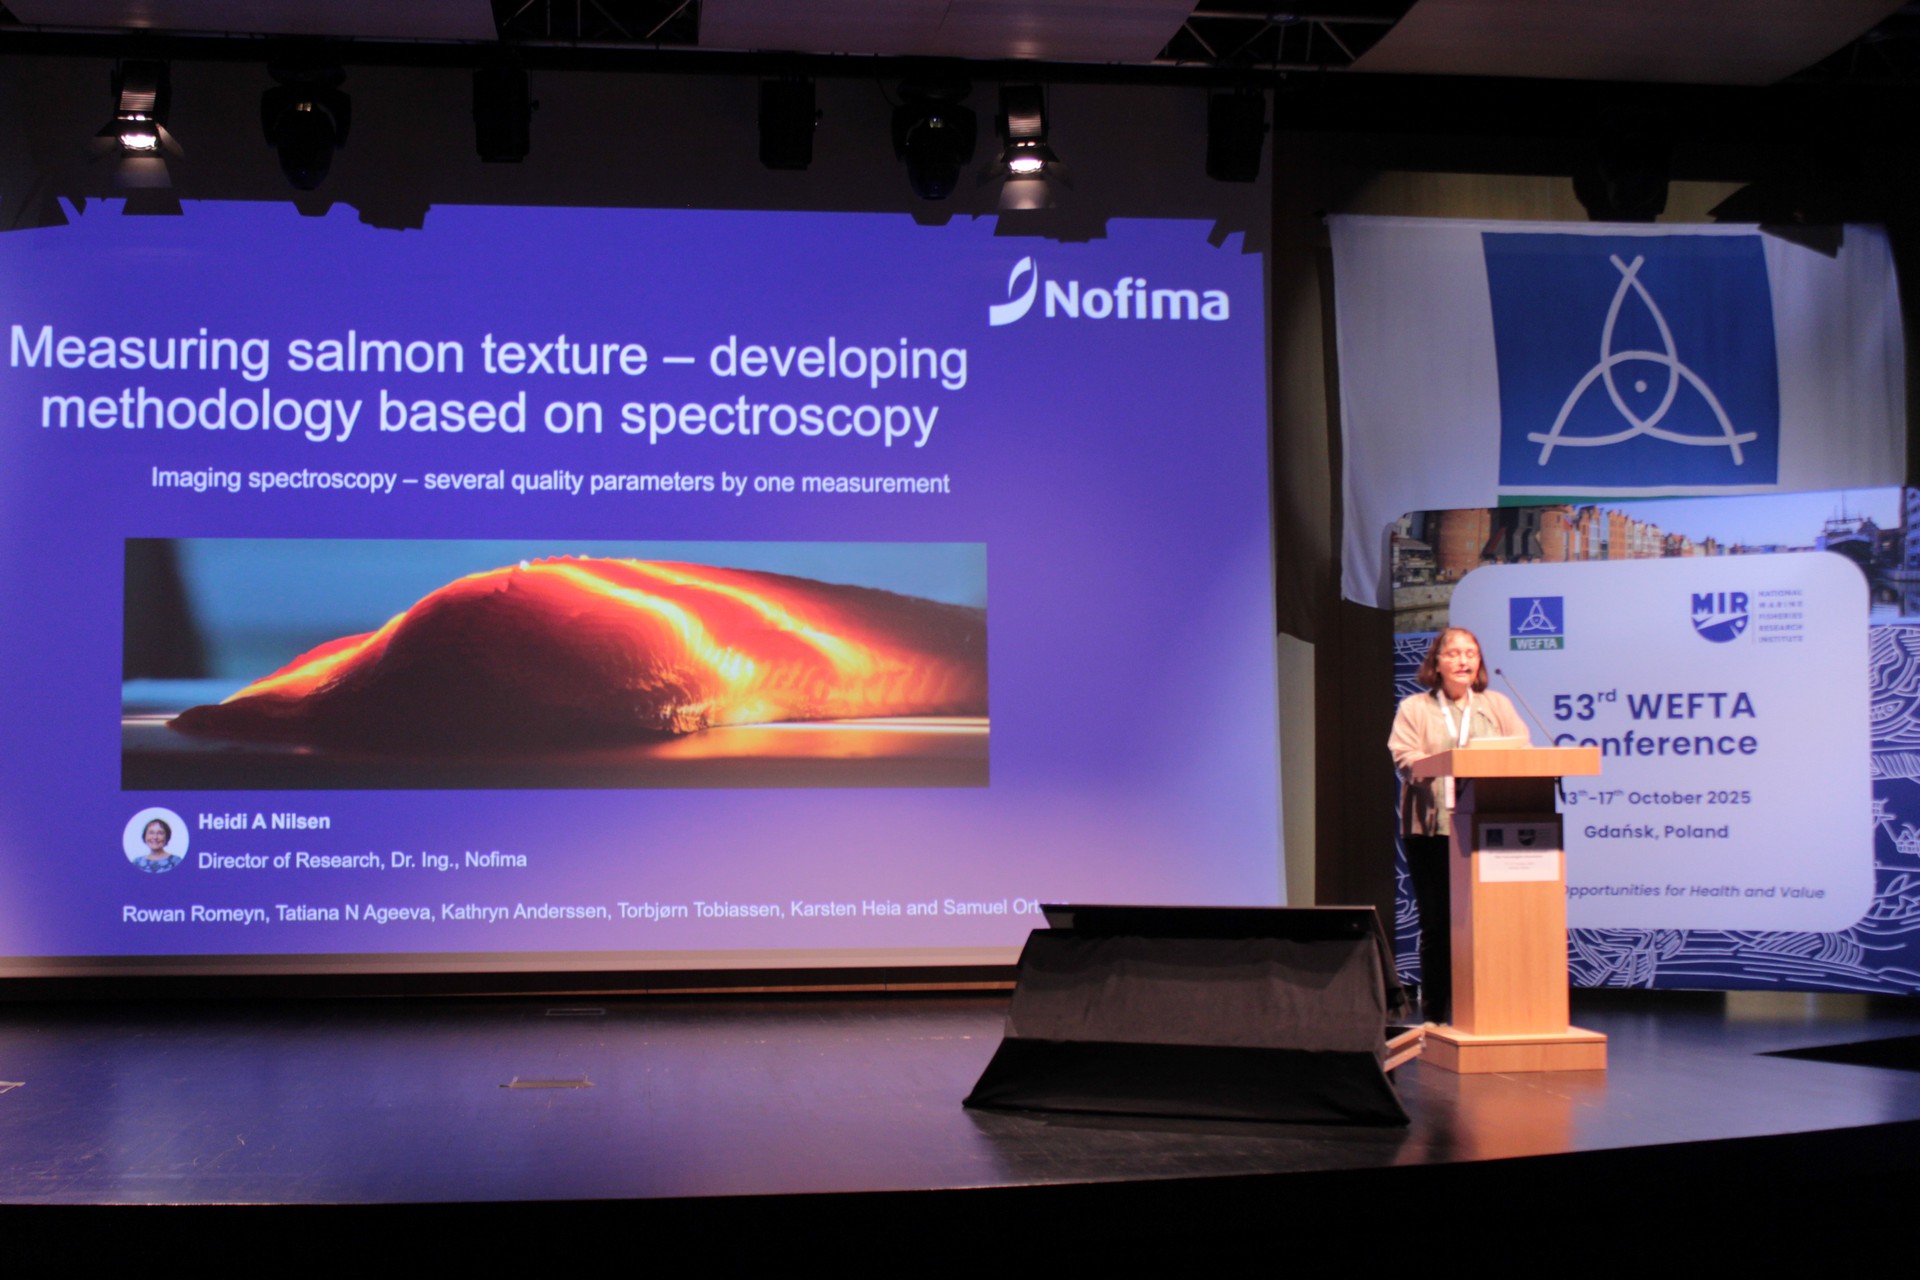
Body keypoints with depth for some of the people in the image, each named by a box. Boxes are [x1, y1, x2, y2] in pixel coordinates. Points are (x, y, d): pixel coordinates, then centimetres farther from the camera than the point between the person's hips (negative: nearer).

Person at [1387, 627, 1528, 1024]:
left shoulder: (1498, 706, 18)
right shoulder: (1414, 708, 10)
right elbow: (1403, 759, -4)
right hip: (1432, 830, -2)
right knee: (1437, 924, 0)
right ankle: (1434, 1016, 8)